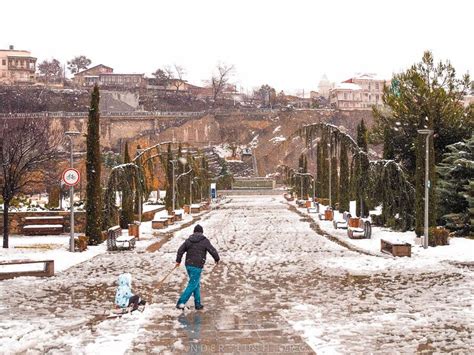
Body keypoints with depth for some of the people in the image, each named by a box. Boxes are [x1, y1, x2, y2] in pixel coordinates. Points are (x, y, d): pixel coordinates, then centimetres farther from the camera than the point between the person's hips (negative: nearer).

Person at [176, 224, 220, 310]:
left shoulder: (188, 240, 7)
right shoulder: (205, 241, -7)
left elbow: (180, 250, 8)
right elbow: (213, 251, -5)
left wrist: (178, 260, 20)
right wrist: (217, 259, 14)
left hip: (188, 265, 6)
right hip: (197, 267, -6)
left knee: (197, 284, 18)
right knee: (192, 285, -5)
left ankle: (198, 304, 19)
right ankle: (181, 302, -14)